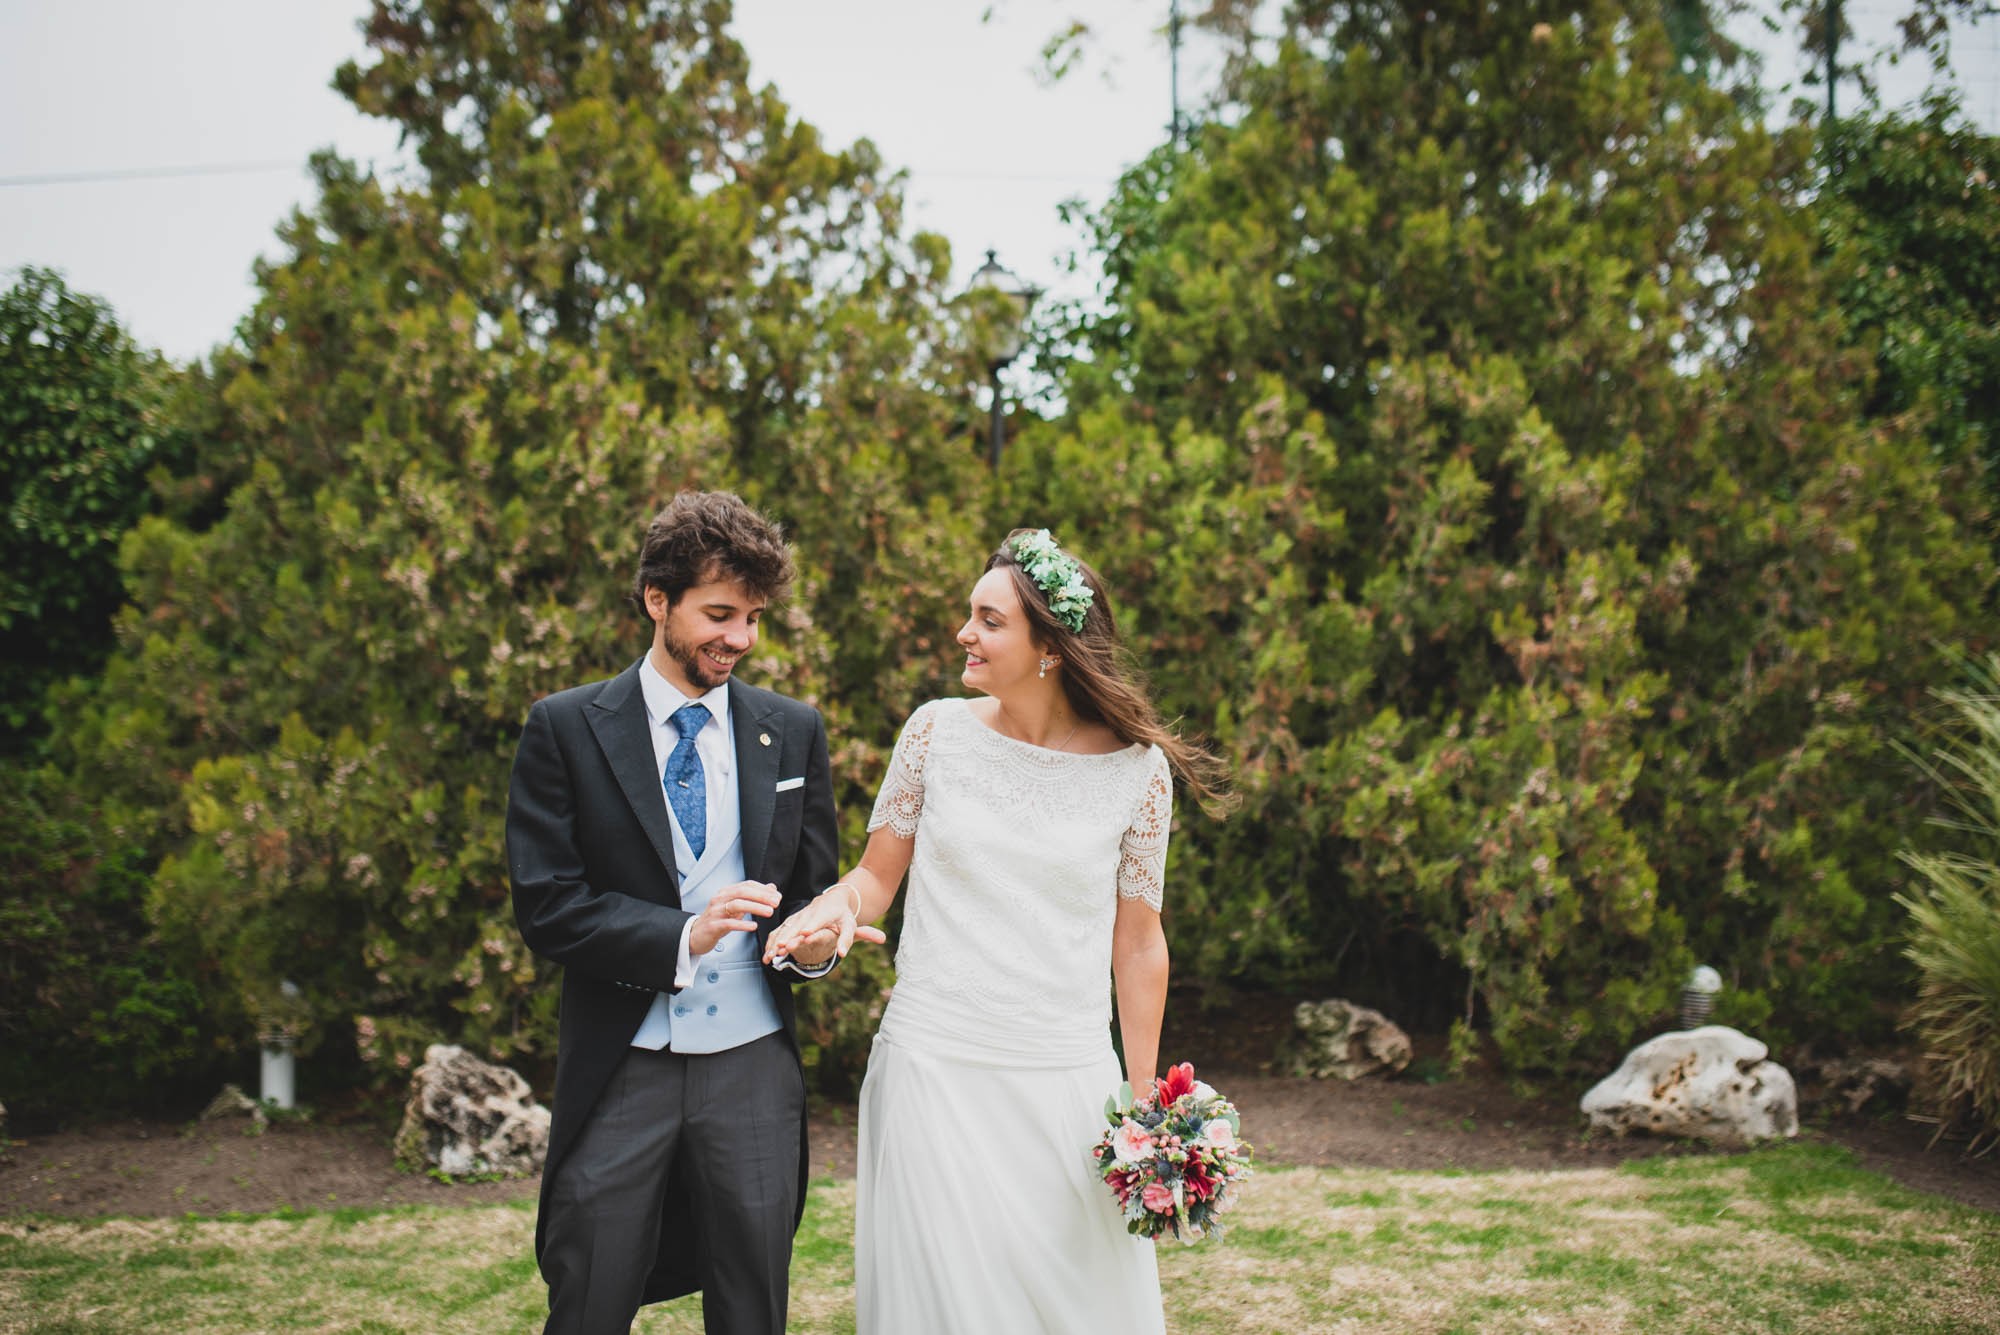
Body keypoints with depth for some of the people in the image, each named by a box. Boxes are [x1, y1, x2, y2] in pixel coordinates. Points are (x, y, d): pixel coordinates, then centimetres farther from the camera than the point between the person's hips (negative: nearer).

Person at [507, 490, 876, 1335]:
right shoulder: (565, 729, -2)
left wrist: (816, 939, -12)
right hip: (619, 1069, -2)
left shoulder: (794, 733, 6)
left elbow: (815, 886, 12)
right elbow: (545, 907, -8)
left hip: (753, 1067, 2)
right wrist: (680, 937, -21)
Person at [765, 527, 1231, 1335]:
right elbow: (877, 875, 7)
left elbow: (1137, 943, 3)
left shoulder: (1136, 769, -3)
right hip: (933, 1066, 0)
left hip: (1067, 1081, 0)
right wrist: (835, 907, -16)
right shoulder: (938, 731, -1)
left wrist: (1145, 1098, 4)